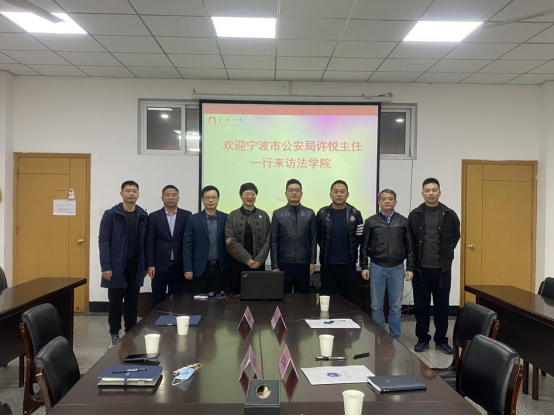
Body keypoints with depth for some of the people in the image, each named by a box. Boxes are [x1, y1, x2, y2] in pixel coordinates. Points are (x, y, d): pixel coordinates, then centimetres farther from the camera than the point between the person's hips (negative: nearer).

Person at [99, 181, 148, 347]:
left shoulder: (143, 216, 5)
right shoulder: (111, 214, -5)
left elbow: (145, 241, 9)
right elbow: (103, 241, -8)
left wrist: (146, 265, 6)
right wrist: (106, 266, -13)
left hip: (135, 266, 3)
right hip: (116, 266, -3)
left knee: (132, 303, 10)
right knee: (115, 303, 6)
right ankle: (114, 336, 20)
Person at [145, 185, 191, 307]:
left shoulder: (186, 216, 3)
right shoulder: (154, 216, 3)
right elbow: (149, 243, 0)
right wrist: (150, 265, -6)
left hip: (179, 266, 1)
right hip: (159, 266, 0)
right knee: (158, 301, 5)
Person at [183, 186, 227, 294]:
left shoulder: (225, 218, 4)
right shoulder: (193, 219, 1)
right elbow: (187, 245, 0)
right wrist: (187, 268, -6)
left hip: (219, 268, 1)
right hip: (200, 268, -1)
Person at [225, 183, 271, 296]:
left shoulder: (263, 215, 6)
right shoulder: (232, 216, 2)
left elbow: (267, 241, 3)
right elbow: (230, 241, -5)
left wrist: (259, 260, -10)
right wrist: (247, 259, -13)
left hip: (258, 263, 1)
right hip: (237, 262, -1)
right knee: (236, 294, 2)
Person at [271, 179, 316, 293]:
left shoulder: (310, 214, 4)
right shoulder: (278, 214, 1)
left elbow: (313, 239, 6)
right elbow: (274, 241, 1)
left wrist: (312, 262, 1)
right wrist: (274, 265, -3)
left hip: (303, 265, 1)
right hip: (284, 264, -1)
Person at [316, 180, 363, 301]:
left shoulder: (355, 214, 0)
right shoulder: (322, 214, -1)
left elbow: (360, 237, 1)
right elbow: (317, 236, 5)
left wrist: (349, 251, 2)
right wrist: (326, 250, 7)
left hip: (348, 264, 0)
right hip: (327, 264, 0)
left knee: (347, 299, 11)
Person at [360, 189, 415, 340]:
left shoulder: (403, 222, 3)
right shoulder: (371, 221, 2)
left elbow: (410, 247, 4)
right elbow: (364, 246, 4)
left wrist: (410, 268, -1)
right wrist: (364, 267, -2)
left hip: (397, 268, 0)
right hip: (377, 268, 0)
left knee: (396, 306, 7)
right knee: (376, 306, 6)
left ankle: (395, 338, 19)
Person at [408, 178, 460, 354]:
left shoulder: (449, 214, -1)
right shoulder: (414, 215, 1)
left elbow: (455, 237, 11)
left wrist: (446, 254, 9)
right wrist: (415, 259, 4)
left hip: (442, 269, 0)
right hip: (420, 268, 0)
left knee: (442, 305, 8)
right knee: (421, 305, 7)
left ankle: (441, 340, 20)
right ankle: (422, 338, 19)